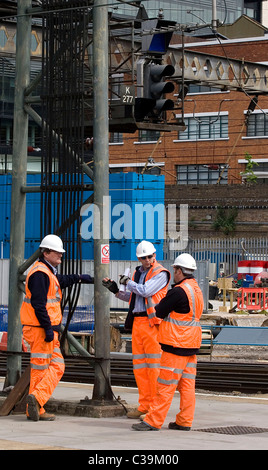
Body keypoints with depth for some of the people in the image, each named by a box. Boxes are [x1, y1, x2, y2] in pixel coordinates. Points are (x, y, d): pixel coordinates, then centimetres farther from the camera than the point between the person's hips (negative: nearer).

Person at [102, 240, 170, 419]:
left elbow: (145, 291, -18)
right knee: (139, 365, 8)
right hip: (137, 321, 8)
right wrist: (116, 290, 15)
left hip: (152, 322, -8)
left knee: (154, 365, -7)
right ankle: (144, 406, 13)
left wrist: (128, 282, -4)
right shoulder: (138, 272, 18)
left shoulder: (161, 273, -6)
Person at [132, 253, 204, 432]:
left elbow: (159, 312, -13)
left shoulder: (179, 291, -17)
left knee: (166, 385, -6)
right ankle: (185, 421, 12)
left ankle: (153, 421, -4)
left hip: (176, 345, -9)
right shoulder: (197, 290, 11)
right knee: (187, 385, 10)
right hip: (191, 345, 9)